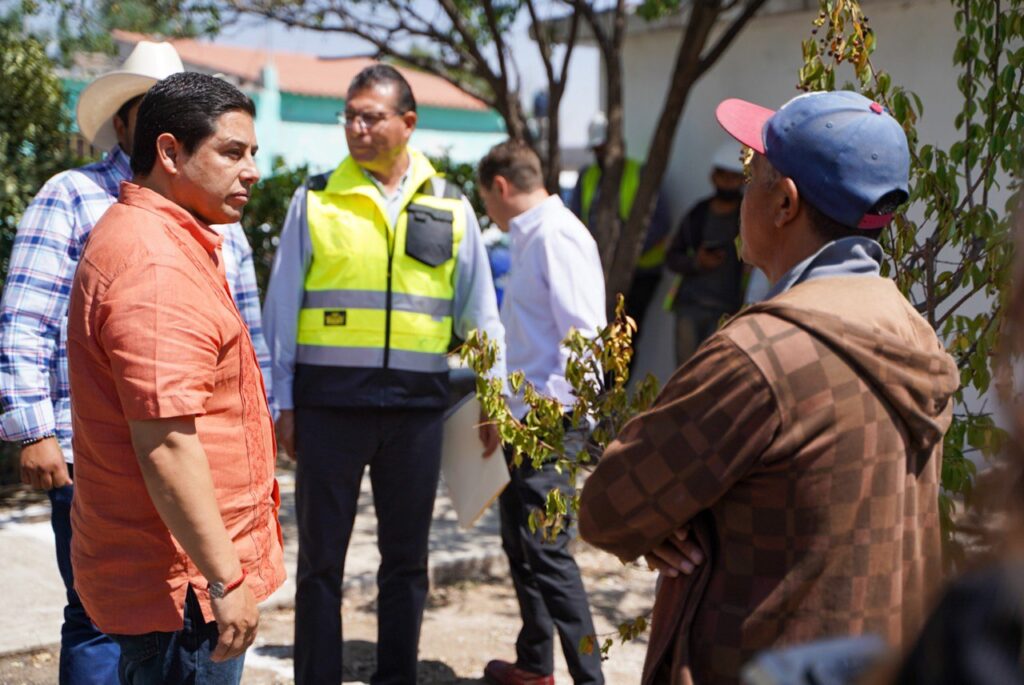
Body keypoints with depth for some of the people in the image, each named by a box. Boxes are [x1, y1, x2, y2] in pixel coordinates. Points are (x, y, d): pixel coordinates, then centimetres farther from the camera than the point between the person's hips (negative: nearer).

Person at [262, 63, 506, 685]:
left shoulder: (450, 207, 7)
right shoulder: (316, 200, 2)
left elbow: (480, 311, 11)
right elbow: (283, 306, 4)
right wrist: (281, 402, 0)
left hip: (416, 403, 2)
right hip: (329, 401, -1)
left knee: (406, 558, 11)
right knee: (322, 558, 6)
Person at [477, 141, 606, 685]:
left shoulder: (556, 237, -14)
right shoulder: (530, 237, 16)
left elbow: (584, 336, -21)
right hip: (523, 421, 10)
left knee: (546, 553, -8)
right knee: (520, 543, 19)